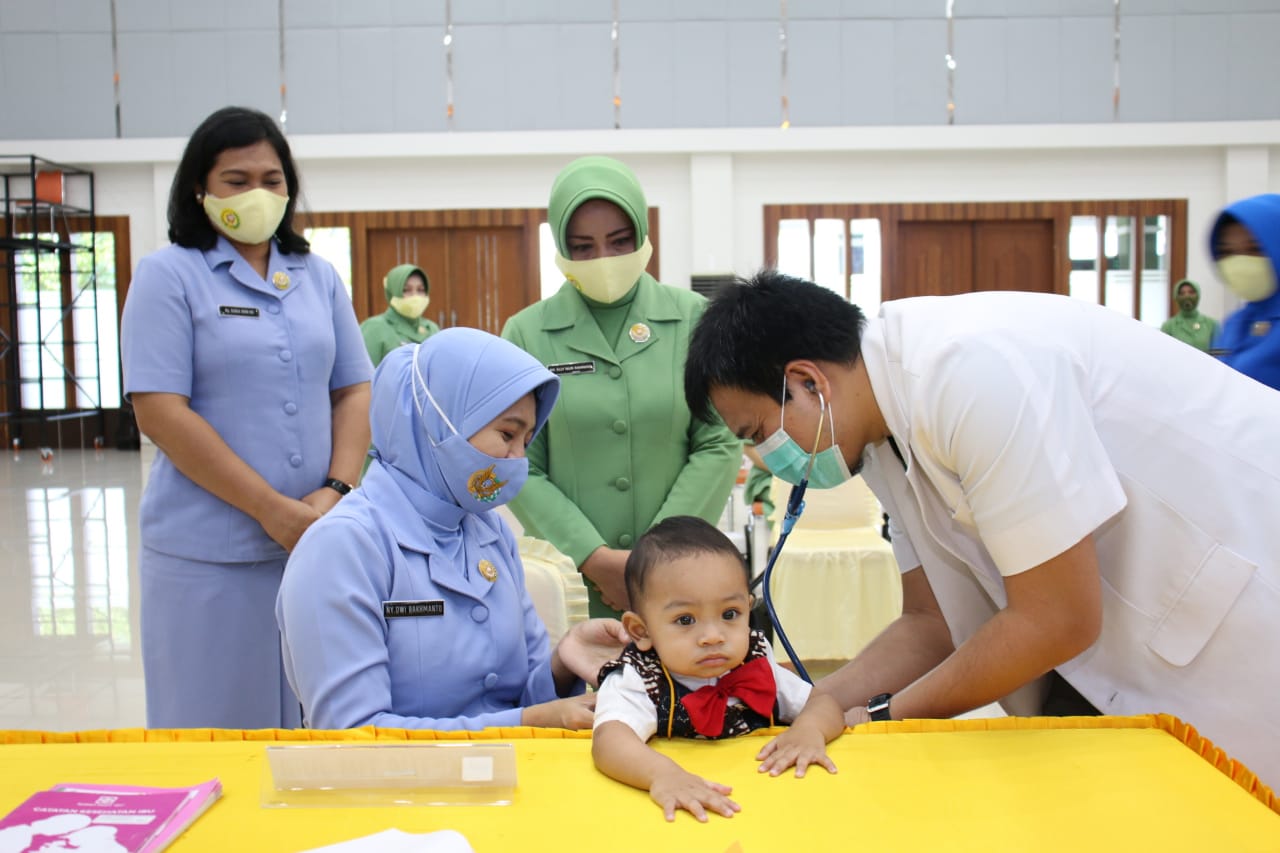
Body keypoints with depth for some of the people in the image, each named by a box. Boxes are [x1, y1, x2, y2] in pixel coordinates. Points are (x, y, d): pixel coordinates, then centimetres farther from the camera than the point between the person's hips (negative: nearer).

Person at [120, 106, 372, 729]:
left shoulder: (319, 278, 12)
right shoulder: (168, 276, -1)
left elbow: (354, 391, 10)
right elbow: (159, 410, -10)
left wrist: (336, 491, -7)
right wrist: (272, 509, -14)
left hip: (319, 545, 4)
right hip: (209, 555, -4)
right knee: (216, 726, 6)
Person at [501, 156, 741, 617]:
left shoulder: (692, 318, 2)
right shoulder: (526, 333, 1)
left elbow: (720, 444, -2)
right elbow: (518, 468, -2)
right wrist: (593, 558, -12)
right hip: (567, 581, 0)